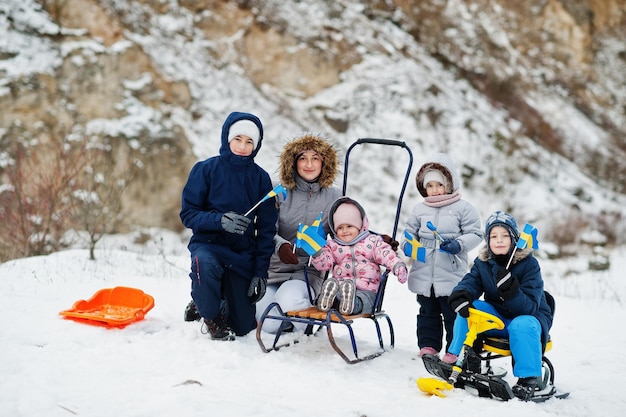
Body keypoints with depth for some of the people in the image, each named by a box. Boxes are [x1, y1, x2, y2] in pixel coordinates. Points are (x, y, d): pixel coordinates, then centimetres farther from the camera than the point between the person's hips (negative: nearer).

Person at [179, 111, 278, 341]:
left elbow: (266, 229, 4)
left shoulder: (261, 178, 2)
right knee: (205, 263, -39)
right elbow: (188, 213, -6)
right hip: (208, 244, -2)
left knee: (243, 327, 1)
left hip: (244, 253, 2)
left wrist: (260, 272, -3)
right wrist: (220, 220, -24)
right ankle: (210, 313, -8)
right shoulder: (206, 169, -3)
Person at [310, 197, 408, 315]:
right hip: (339, 286, 3)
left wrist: (398, 266, -20)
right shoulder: (333, 245, 17)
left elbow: (387, 254, -1)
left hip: (366, 289, -2)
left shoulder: (372, 242, 11)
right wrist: (316, 252, -14)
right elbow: (323, 264, 7)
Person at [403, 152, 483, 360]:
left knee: (453, 314, 3)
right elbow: (411, 232, 16)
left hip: (452, 275, -4)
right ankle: (428, 346, 21)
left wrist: (458, 245, -19)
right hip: (423, 274, 4)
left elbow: (475, 233, -3)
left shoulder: (463, 208, -2)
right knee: (427, 312, 13)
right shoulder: (419, 210, 9)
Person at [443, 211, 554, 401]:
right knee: (468, 307, -21)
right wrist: (459, 295, -39)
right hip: (497, 318, 4)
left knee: (522, 325, -38)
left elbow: (529, 307, -24)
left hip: (531, 316, -4)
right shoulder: (483, 262, -2)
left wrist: (510, 289, -42)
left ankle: (528, 379, -23)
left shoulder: (529, 264, -17)